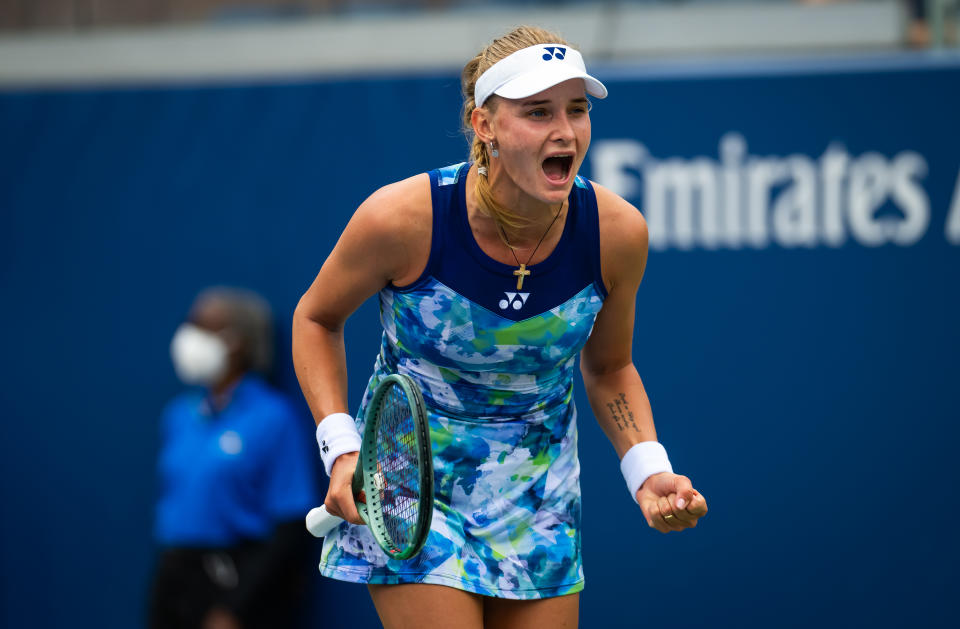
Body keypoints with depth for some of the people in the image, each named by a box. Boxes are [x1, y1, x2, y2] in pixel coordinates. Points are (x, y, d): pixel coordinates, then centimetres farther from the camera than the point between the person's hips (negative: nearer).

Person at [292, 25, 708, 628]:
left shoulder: (617, 232, -15)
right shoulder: (402, 218, -23)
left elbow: (608, 369, 4)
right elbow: (317, 318, -3)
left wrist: (649, 472, -11)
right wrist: (341, 447, -14)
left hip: (540, 503, 3)